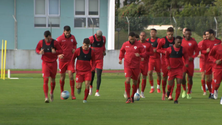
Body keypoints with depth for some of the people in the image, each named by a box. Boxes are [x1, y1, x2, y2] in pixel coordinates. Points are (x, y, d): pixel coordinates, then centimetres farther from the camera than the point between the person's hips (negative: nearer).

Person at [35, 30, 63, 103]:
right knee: (45, 80, -13)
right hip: (45, 63, -1)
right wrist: (40, 52, -13)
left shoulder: (55, 42, -6)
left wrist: (55, 52, -24)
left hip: (53, 63, 1)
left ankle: (51, 93, 39)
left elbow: (61, 51, -2)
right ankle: (46, 97, -15)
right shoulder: (41, 42, -3)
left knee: (53, 80, 11)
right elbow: (37, 49, 10)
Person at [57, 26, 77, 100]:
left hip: (70, 60, 1)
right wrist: (59, 55, -23)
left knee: (71, 76, -10)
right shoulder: (59, 39, -8)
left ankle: (72, 94, -4)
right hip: (62, 60, -1)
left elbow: (75, 44, 23)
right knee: (62, 77, 7)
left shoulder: (72, 37, 2)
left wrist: (74, 49, 1)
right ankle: (62, 93, 23)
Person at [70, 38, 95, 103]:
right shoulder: (78, 50, -6)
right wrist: (73, 68, 0)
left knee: (87, 84, -15)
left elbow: (93, 61, 13)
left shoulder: (91, 52, -1)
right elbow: (73, 59, 6)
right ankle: (79, 88, 33)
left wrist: (92, 69, -2)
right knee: (79, 87, -6)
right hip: (79, 71, -1)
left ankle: (85, 99, 0)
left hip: (88, 71, 1)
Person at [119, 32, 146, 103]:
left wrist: (140, 54, -22)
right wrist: (120, 58, 7)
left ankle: (132, 96, 29)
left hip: (136, 66, 0)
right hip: (127, 65, 0)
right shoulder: (125, 44, 4)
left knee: (135, 82, 9)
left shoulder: (139, 45, -2)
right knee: (127, 80, -16)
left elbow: (144, 54, -1)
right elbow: (122, 51, 22)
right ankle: (128, 97, -10)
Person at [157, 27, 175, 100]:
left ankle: (170, 95, -9)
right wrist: (164, 51, -16)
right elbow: (158, 49, 0)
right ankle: (164, 93, 25)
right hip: (165, 60, -1)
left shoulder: (175, 40, 5)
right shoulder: (163, 40, -4)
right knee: (165, 77, 5)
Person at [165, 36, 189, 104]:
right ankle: (168, 91, 38)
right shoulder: (169, 49, -2)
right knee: (170, 84, 1)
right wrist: (168, 65, -5)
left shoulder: (183, 49, 1)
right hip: (171, 69, -1)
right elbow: (166, 58, 9)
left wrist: (186, 63, -14)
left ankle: (176, 99, 1)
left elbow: (186, 58, 7)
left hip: (179, 68, 1)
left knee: (179, 84, -9)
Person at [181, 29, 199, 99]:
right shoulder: (182, 41, 3)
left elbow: (197, 52, 4)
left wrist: (192, 57, -13)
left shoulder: (193, 42, 0)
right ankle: (184, 90, 10)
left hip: (190, 62, 0)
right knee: (182, 76, -14)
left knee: (190, 78, 2)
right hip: (182, 61, 0)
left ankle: (189, 93, 16)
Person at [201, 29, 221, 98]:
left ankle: (213, 93, -9)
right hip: (207, 62, 2)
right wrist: (206, 51, -14)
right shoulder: (205, 42, 7)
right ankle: (210, 92, 22)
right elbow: (202, 51, 6)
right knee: (208, 78, 5)